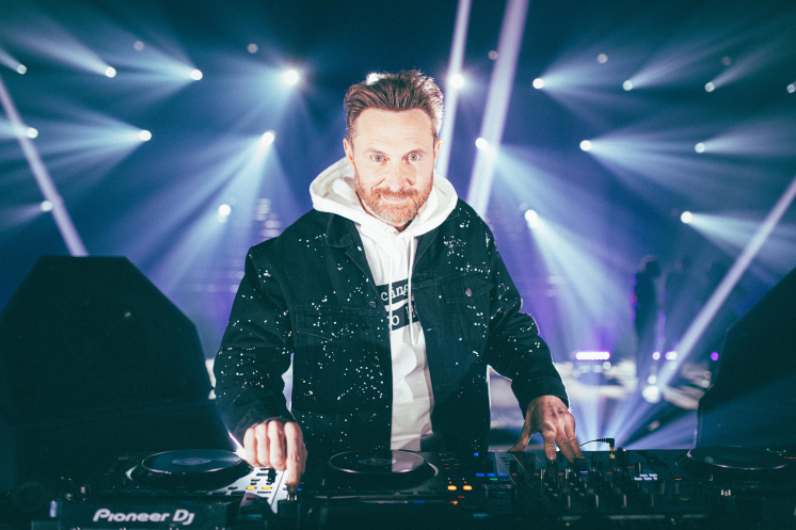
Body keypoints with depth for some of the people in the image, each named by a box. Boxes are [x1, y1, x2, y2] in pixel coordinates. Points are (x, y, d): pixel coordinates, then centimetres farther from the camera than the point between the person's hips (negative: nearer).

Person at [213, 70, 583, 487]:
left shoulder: (469, 235, 6)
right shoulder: (290, 254, -4)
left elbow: (508, 327, 18)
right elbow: (244, 357, -2)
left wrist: (543, 393, 0)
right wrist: (261, 419, -24)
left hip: (455, 467, 2)